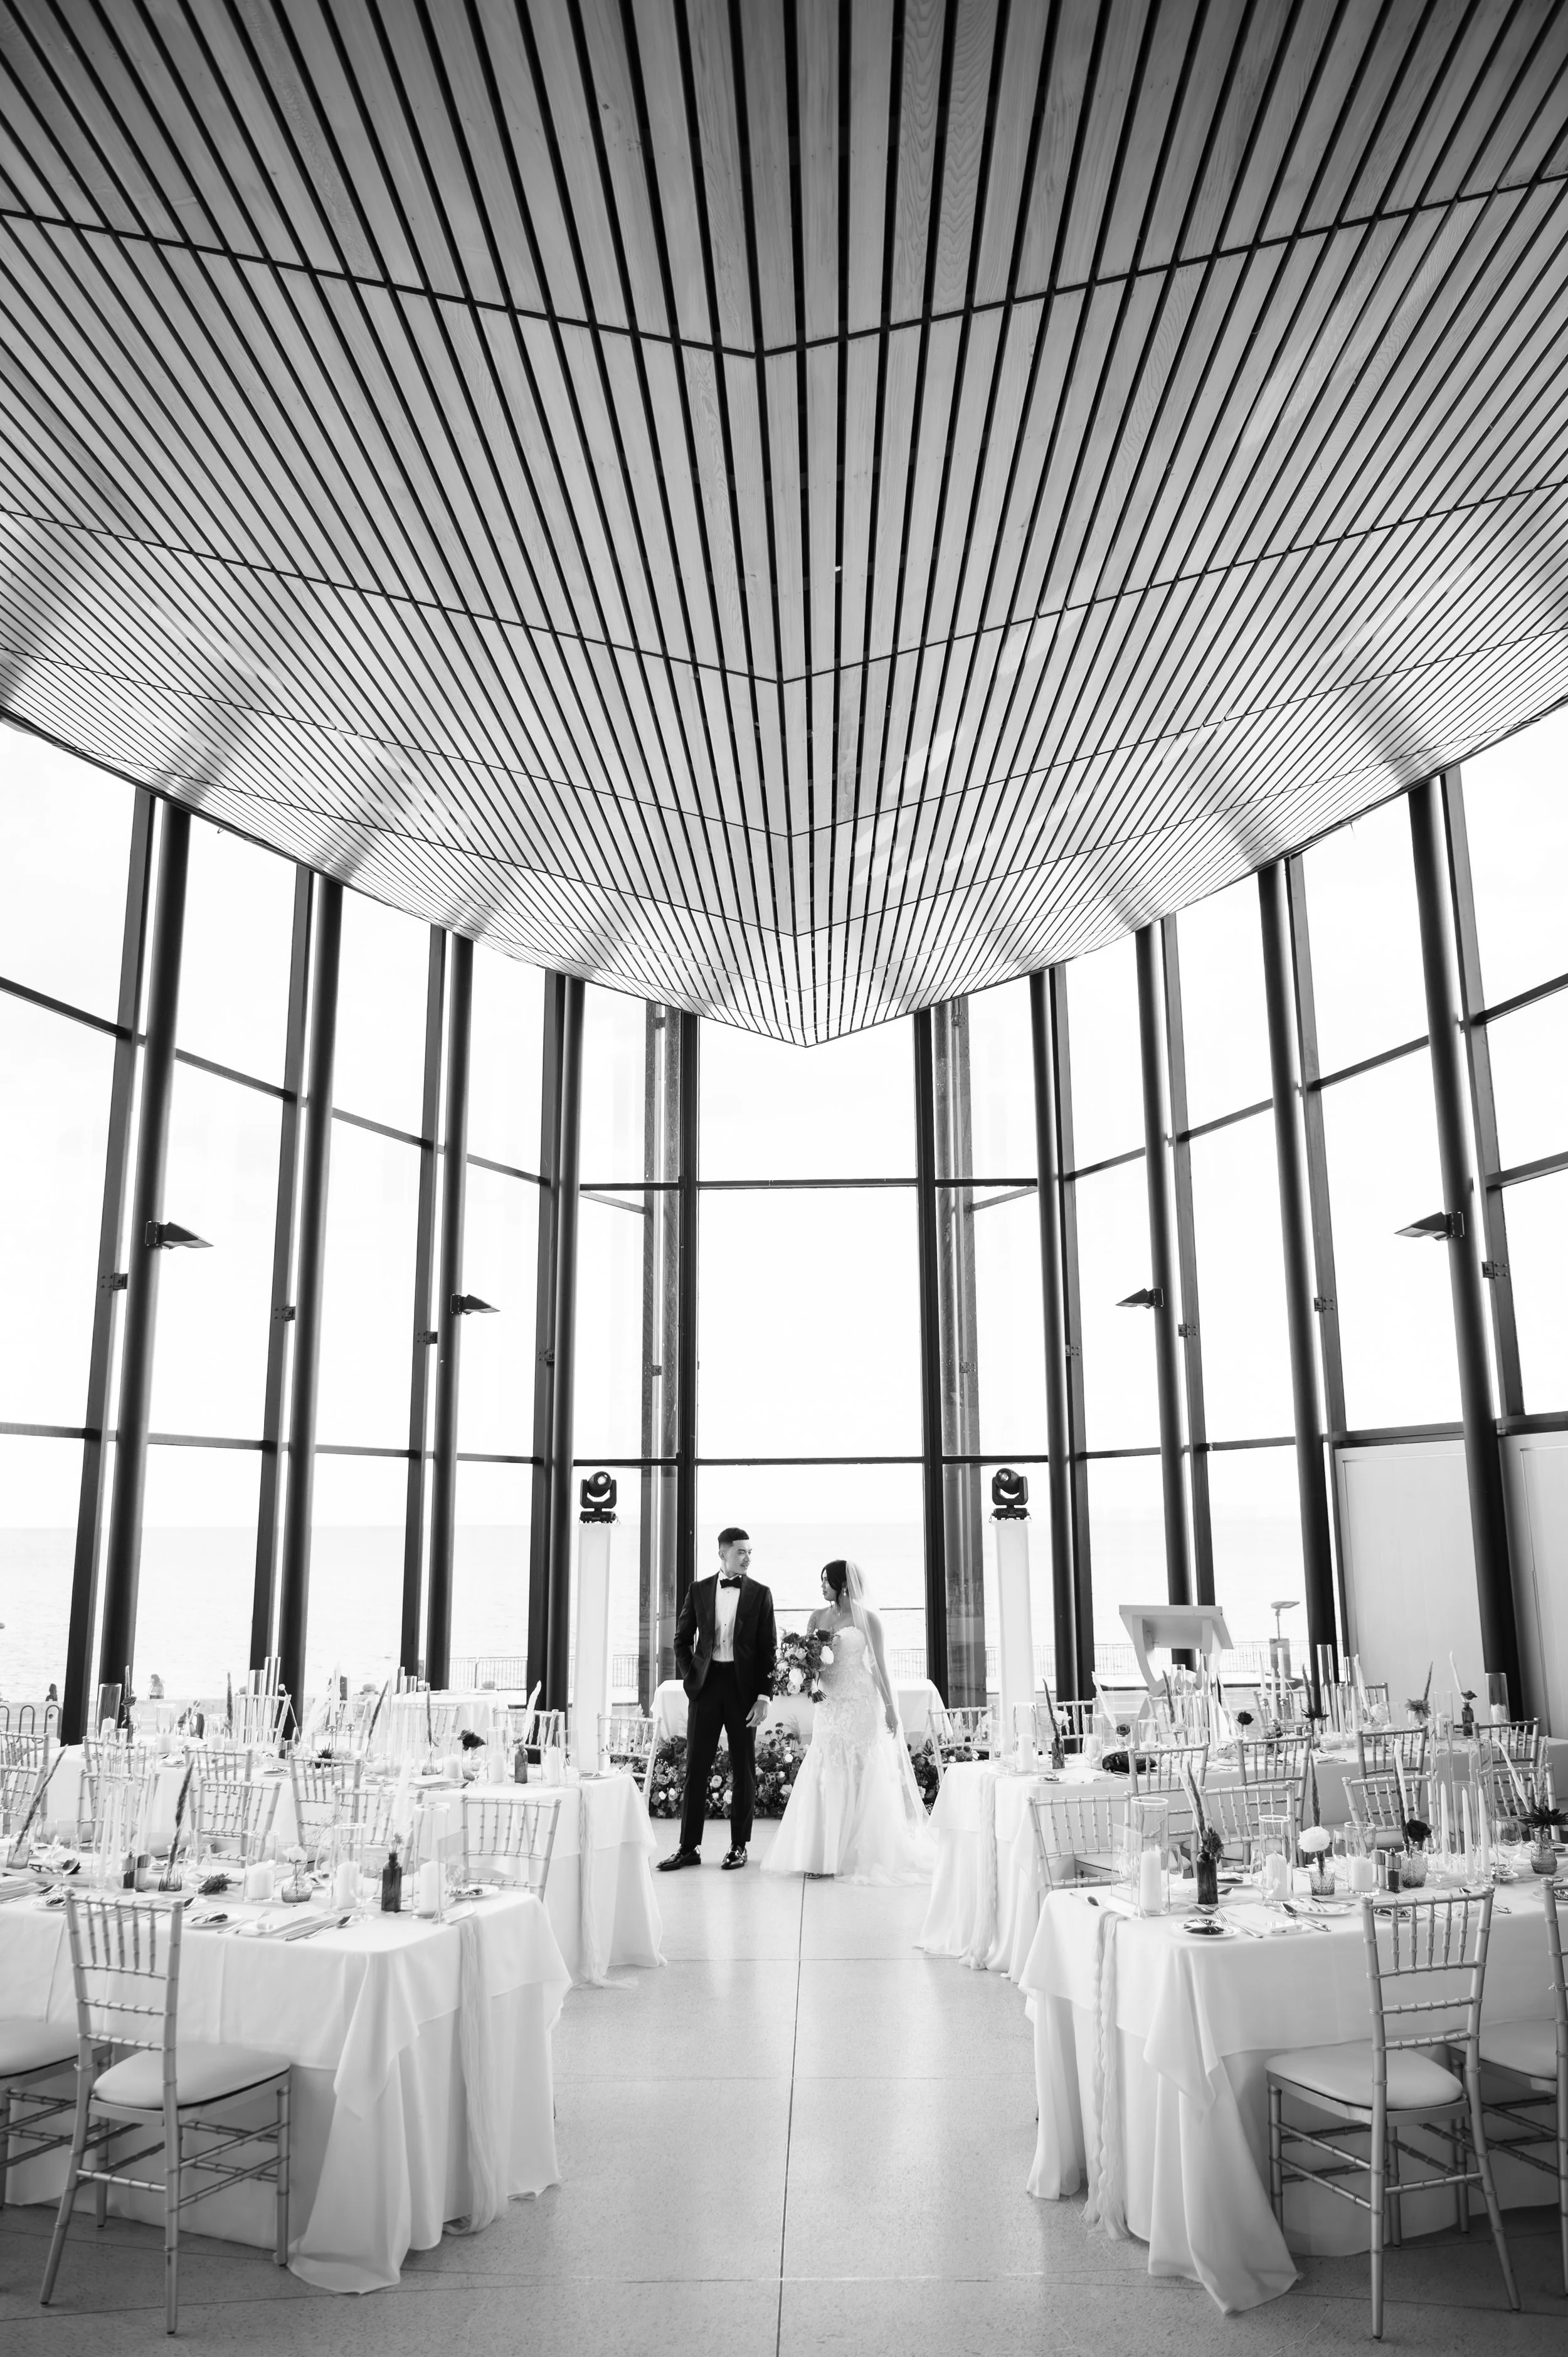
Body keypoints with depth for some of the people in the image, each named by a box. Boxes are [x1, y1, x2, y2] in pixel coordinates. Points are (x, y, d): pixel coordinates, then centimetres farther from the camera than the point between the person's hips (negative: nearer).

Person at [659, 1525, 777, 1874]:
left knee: (743, 1770, 6)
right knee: (696, 1767, 3)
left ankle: (740, 1845, 17)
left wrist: (764, 1696, -7)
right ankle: (689, 1847, 10)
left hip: (744, 1686, -1)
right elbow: (682, 1639, 12)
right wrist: (690, 1677, 0)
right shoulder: (699, 1590, 5)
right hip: (706, 1684, 1)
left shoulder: (759, 1593, 1)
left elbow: (768, 1649, 0)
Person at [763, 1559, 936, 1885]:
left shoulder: (867, 1619, -3)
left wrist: (890, 1707, -5)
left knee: (861, 1780, -1)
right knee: (825, 1779, 1)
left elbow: (879, 1665, -3)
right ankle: (823, 1854, 6)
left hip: (861, 1705, -4)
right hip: (830, 1707, 4)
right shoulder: (818, 1617, 9)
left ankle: (862, 1854, 6)